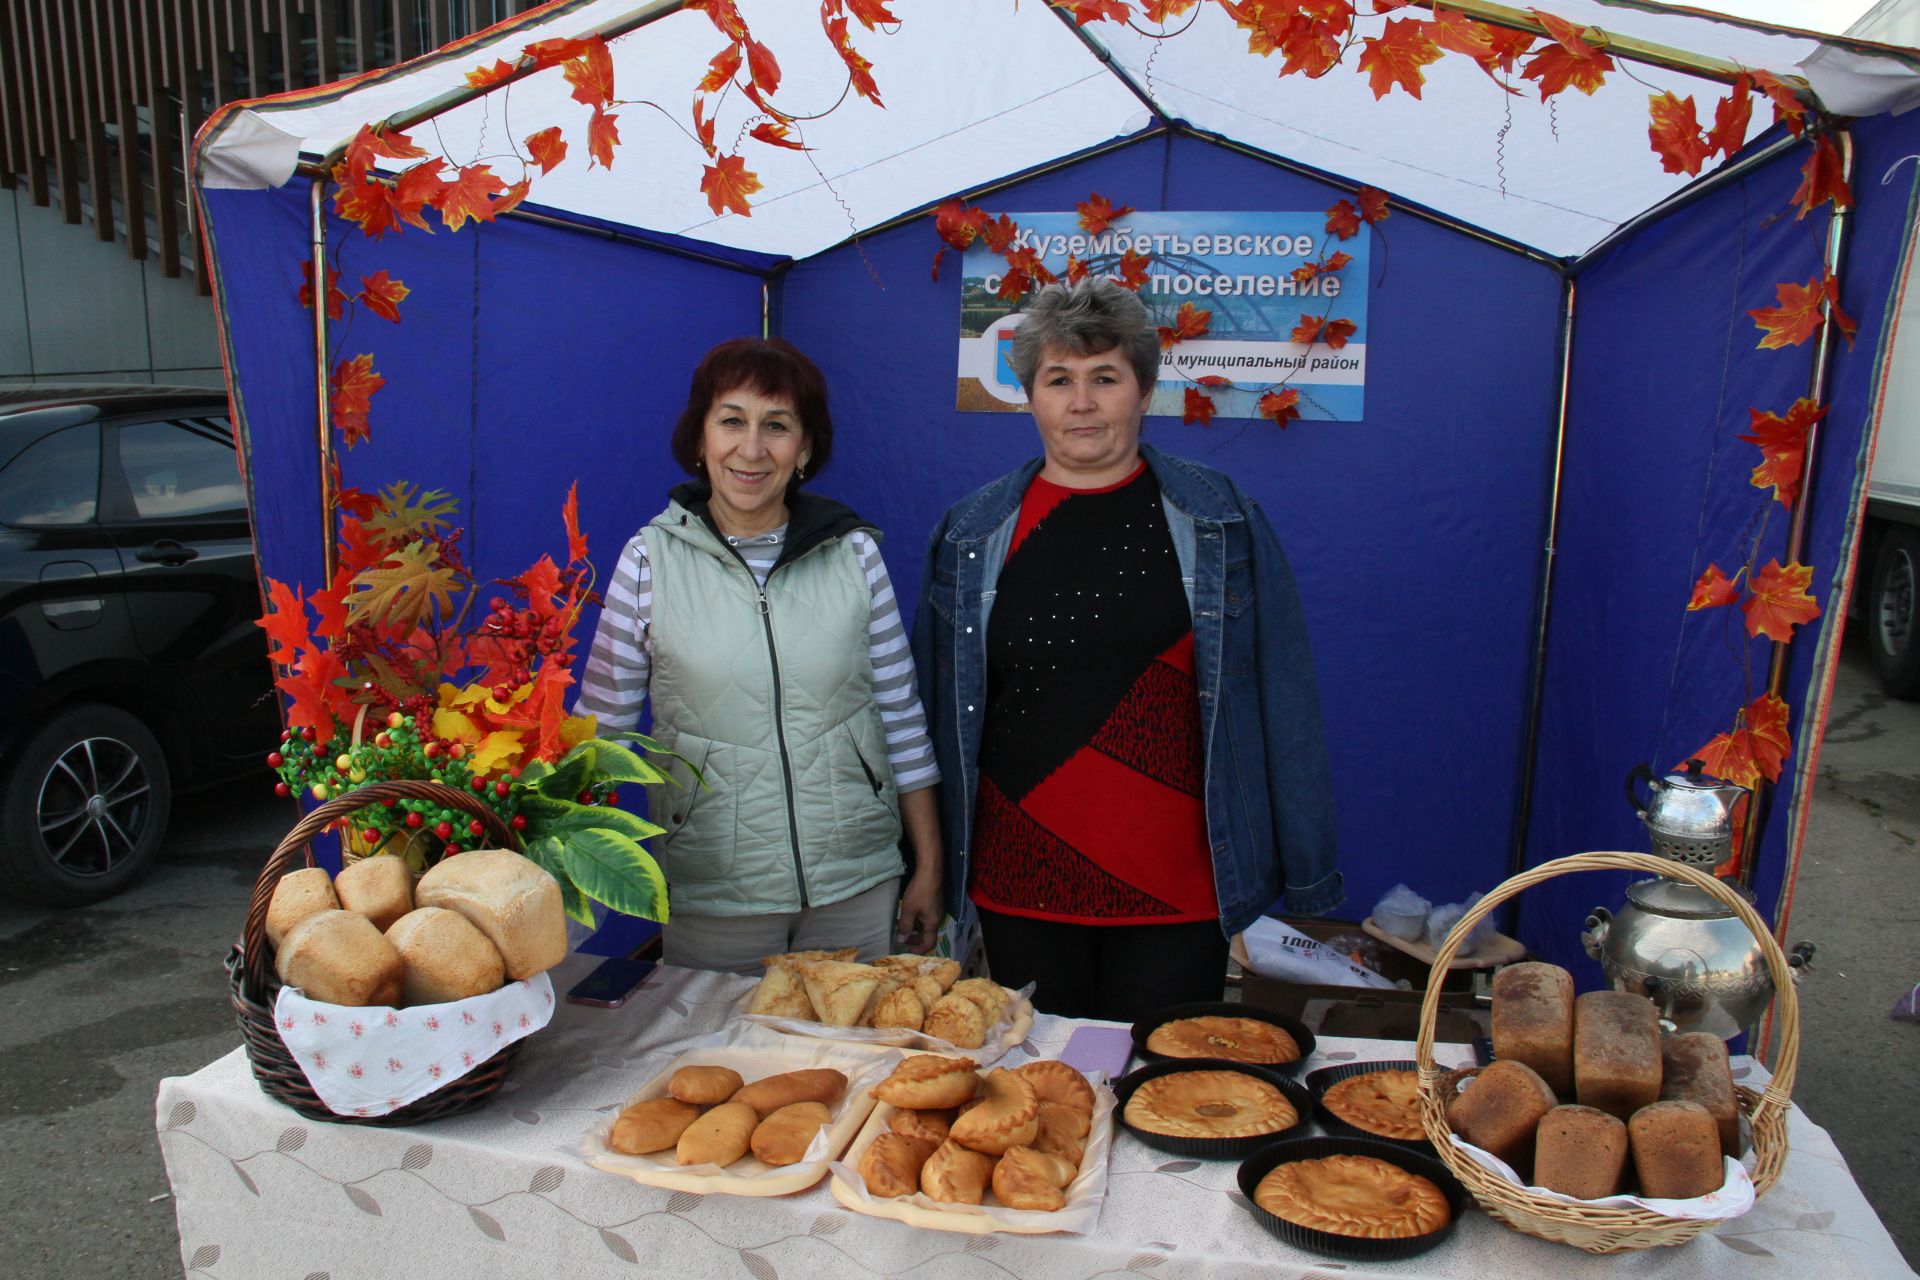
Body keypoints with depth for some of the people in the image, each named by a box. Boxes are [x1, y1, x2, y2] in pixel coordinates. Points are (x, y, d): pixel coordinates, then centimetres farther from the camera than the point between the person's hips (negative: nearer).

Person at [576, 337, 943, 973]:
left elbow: (900, 712, 4)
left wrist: (928, 867, 6)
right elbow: (601, 726, 1)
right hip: (709, 892, -1)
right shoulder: (652, 558, -5)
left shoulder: (854, 552, -2)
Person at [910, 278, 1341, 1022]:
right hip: (1017, 887, 2)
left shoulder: (1220, 522, 0)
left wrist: (1305, 869, 1)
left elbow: (1279, 696, 2)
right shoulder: (971, 535, 4)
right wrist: (929, 867, 8)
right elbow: (938, 708, 9)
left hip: (1174, 890, -1)